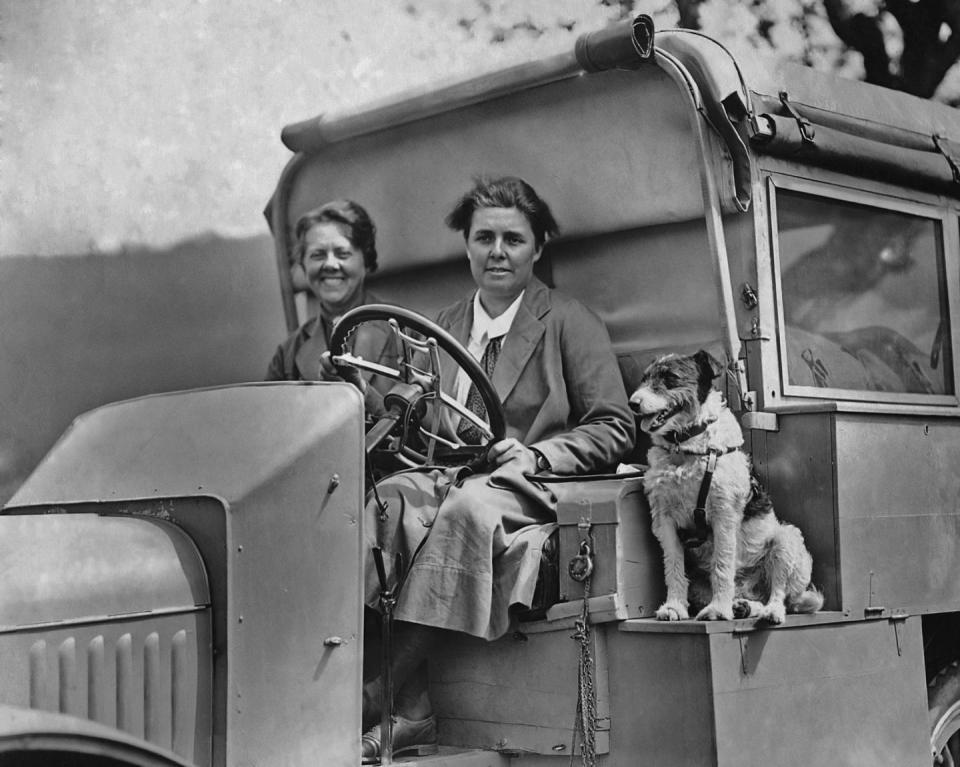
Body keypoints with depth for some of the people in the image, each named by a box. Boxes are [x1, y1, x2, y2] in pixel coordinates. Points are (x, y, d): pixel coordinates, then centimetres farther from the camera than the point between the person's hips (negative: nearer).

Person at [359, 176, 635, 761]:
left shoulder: (569, 321, 8)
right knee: (390, 497, -31)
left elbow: (615, 430, 1)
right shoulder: (445, 327, 22)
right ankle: (410, 718, -37)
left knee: (467, 506, -37)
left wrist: (535, 455, -14)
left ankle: (379, 700, -35)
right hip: (447, 477, 4)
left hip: (529, 488, -4)